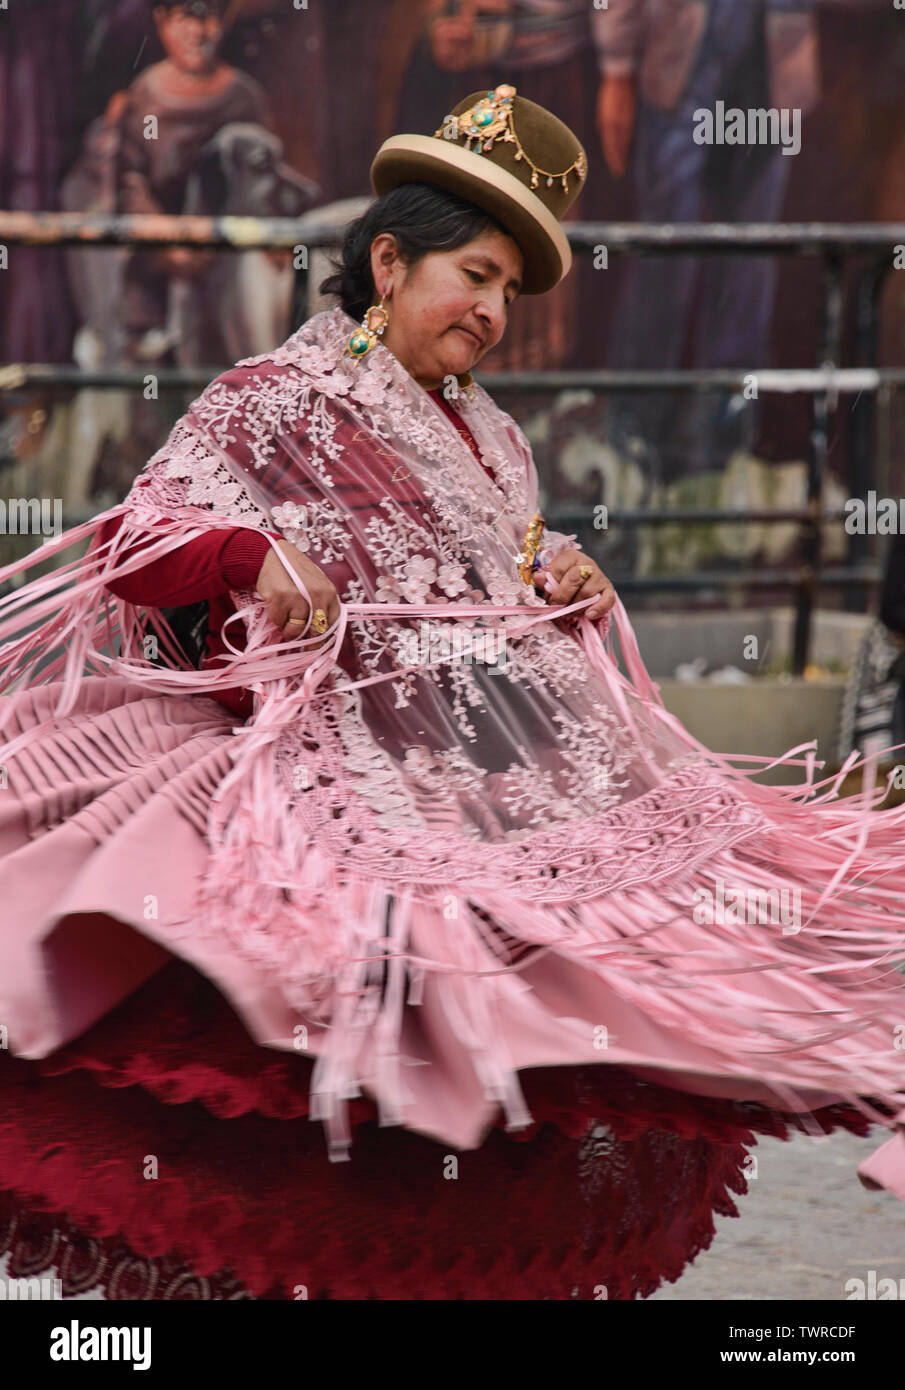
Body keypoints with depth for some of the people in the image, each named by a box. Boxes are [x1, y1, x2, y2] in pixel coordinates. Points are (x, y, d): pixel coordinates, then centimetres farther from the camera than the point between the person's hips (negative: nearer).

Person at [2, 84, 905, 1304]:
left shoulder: (492, 440, 25)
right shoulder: (270, 401, 3)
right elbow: (133, 545, -4)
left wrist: (572, 587, 11)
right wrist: (250, 554, -22)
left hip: (530, 779, 7)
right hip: (369, 779, -7)